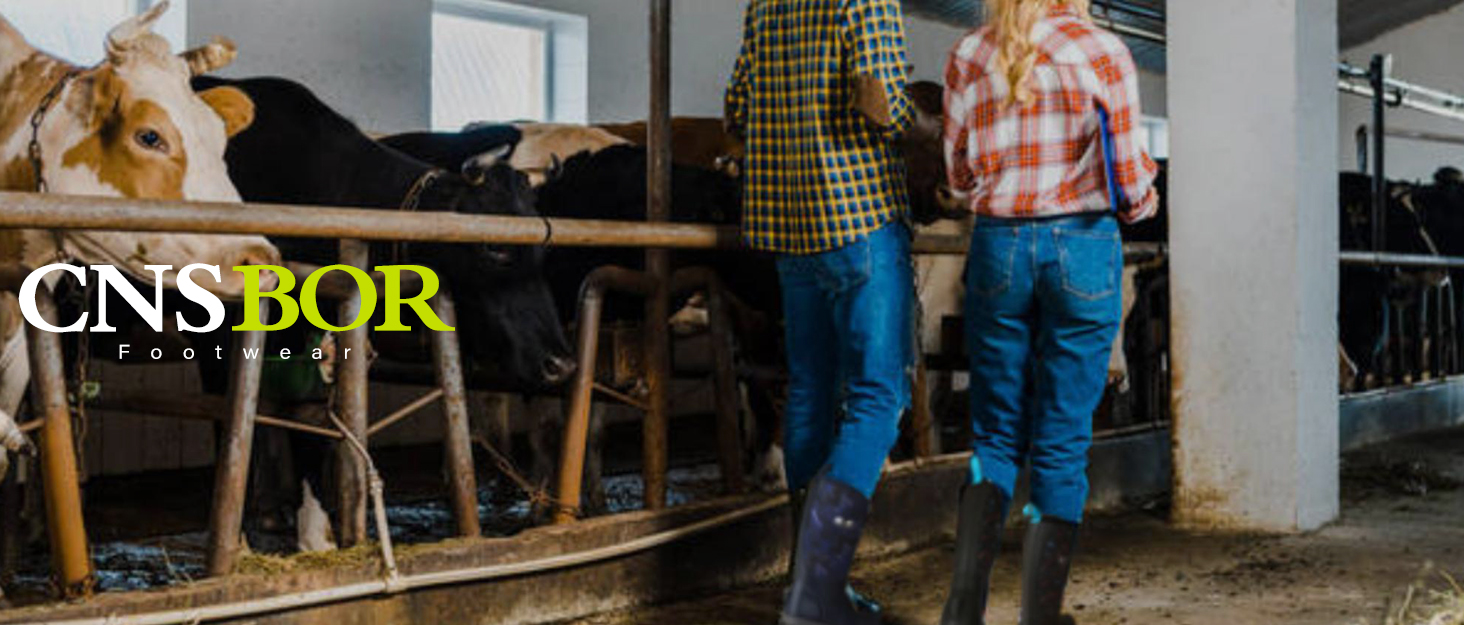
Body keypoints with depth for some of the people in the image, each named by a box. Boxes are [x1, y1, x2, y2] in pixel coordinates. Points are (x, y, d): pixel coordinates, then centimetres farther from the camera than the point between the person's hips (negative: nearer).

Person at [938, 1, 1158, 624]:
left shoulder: (969, 56, 4)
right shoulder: (1102, 52, -4)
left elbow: (960, 175, 8)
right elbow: (1129, 178, -4)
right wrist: (1143, 200, 18)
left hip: (998, 246, 2)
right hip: (1083, 247, -2)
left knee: (997, 436, 13)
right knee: (1062, 444, 6)